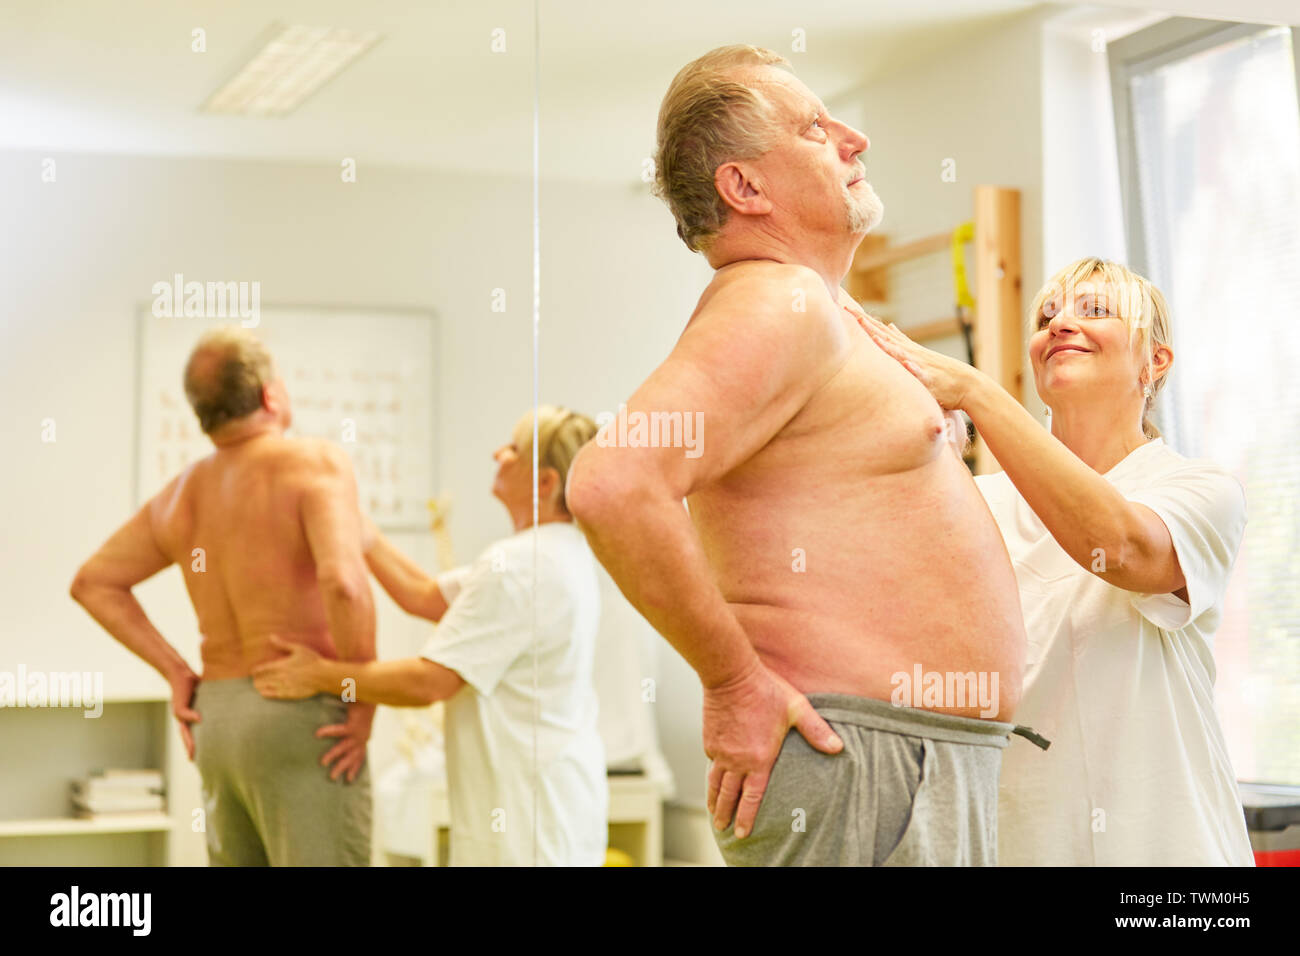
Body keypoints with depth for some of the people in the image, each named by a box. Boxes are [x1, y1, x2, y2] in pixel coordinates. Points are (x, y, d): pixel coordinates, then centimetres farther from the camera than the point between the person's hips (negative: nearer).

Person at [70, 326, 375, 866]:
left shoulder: (181, 495, 12)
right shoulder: (316, 463, -10)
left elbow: (93, 582, 21)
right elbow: (343, 580, -26)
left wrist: (175, 672, 16)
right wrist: (365, 700, -15)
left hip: (215, 720, 7)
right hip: (301, 715, -7)